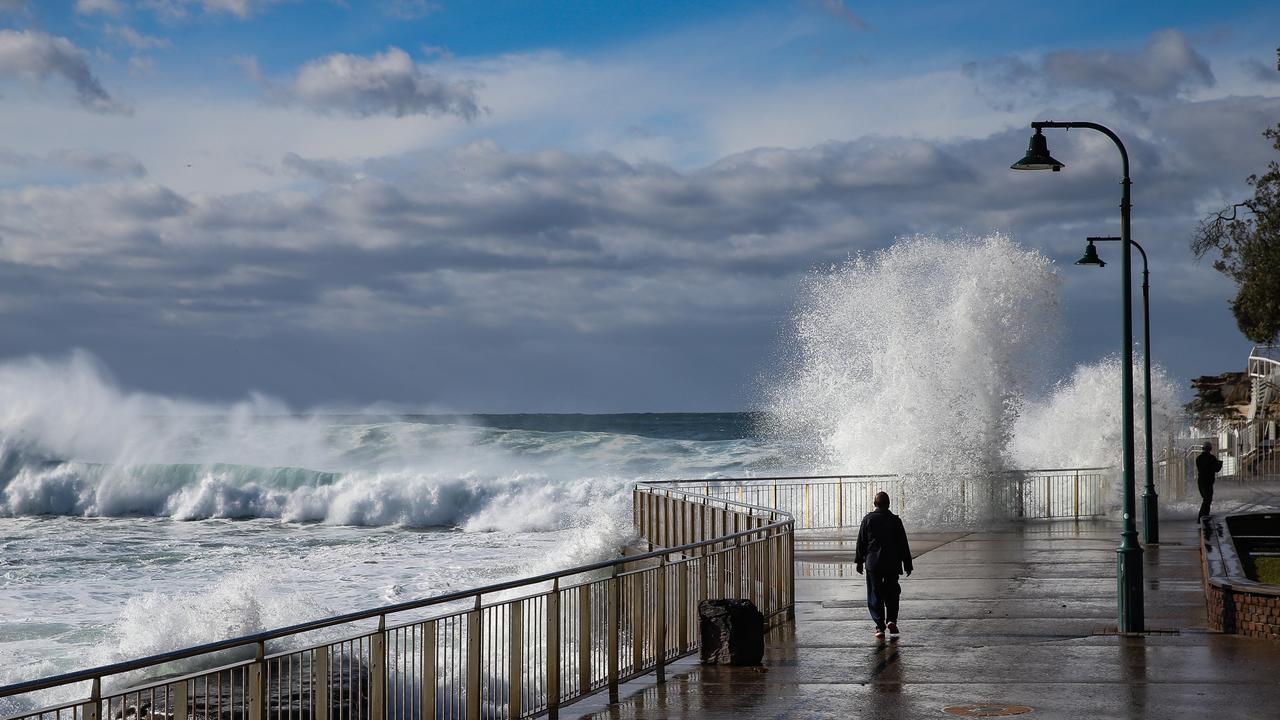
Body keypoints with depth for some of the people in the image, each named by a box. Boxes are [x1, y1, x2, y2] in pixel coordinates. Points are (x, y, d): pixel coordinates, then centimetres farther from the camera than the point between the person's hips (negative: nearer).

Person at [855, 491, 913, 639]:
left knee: (875, 595, 4)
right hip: (892, 563, 0)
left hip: (873, 563, 0)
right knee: (891, 593, 16)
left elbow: (861, 542, 2)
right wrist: (907, 564, 9)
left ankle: (880, 627, -1)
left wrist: (858, 561, 12)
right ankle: (891, 620, 1)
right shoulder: (895, 520, -1)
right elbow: (903, 544, 2)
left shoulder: (868, 519, -2)